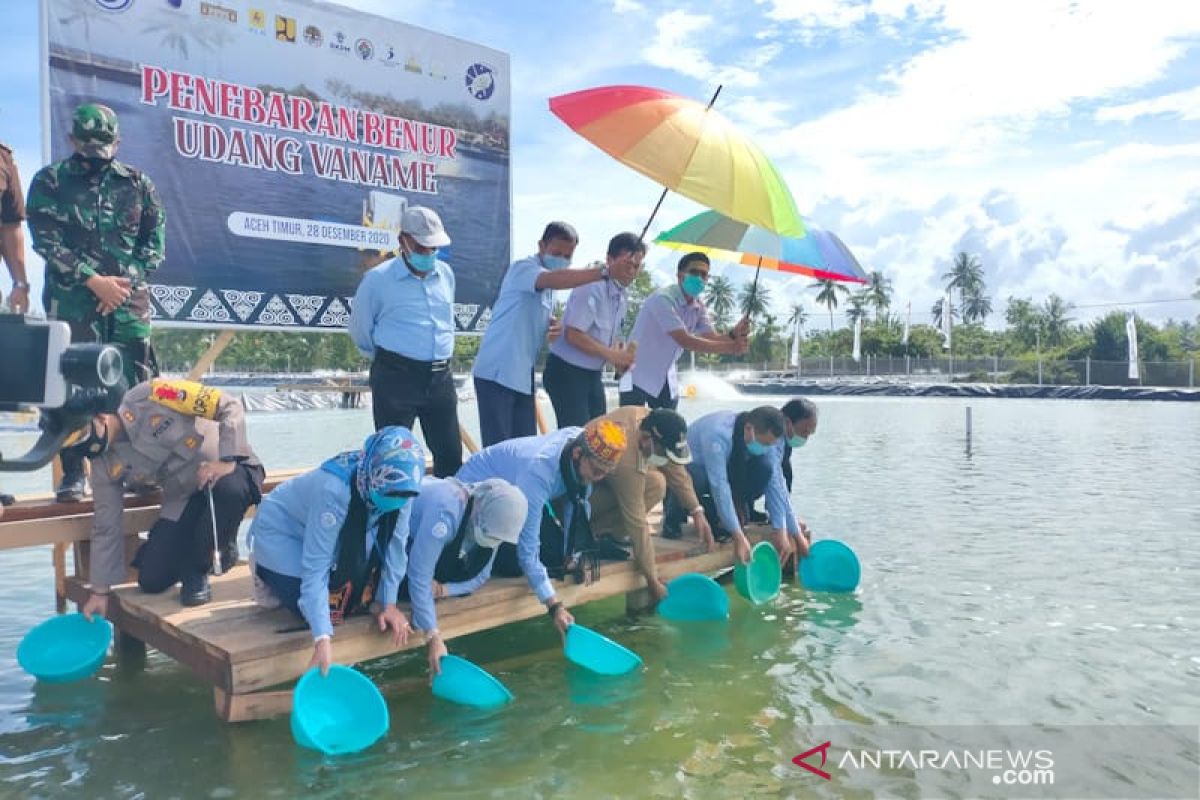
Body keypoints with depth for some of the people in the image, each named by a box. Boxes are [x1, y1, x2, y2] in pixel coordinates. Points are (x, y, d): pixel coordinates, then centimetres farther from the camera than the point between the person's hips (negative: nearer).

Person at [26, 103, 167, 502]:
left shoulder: (137, 184, 10)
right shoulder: (49, 181, 5)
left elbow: (155, 242, 8)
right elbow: (46, 241, -3)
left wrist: (124, 281, -5)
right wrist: (94, 281, -13)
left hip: (129, 299, 2)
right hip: (72, 301, -1)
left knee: (136, 384, 0)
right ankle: (73, 473, 7)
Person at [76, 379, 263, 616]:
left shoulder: (151, 396, -21)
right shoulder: (104, 465, -5)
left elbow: (230, 406, -21)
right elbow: (106, 528, 2)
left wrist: (227, 460, -31)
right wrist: (100, 590, 4)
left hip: (228, 471, -4)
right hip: (184, 498, 4)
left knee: (230, 489, -41)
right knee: (151, 580, -10)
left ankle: (196, 568, -14)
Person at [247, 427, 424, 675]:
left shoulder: (398, 487, -24)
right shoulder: (335, 490, -41)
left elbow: (395, 543, -12)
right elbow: (315, 568, -38)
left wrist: (389, 603, -15)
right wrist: (323, 639, -43)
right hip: (282, 532, -5)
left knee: (359, 600, -8)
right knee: (330, 609, -15)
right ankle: (269, 580, 9)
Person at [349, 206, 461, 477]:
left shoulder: (446, 274, 9)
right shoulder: (378, 278, -7)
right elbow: (360, 330, 5)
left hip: (440, 377, 5)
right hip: (396, 378, -5)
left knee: (451, 454, 9)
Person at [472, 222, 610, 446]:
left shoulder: (547, 288, 16)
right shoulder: (523, 268, -11)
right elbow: (555, 280, -33)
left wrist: (550, 328, 5)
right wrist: (604, 272, -36)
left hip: (522, 375, 9)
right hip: (497, 372, -9)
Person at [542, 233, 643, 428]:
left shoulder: (624, 295, 8)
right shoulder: (591, 287, -19)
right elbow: (573, 335, -25)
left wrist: (620, 356, -3)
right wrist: (611, 354, -24)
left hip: (593, 374, 9)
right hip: (567, 372, -9)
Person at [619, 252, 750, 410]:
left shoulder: (699, 306, 2)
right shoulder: (663, 299, -23)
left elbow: (712, 338, -6)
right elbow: (685, 341, -30)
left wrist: (733, 334, -29)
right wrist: (730, 348, -33)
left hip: (666, 379, 8)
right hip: (638, 376, -8)